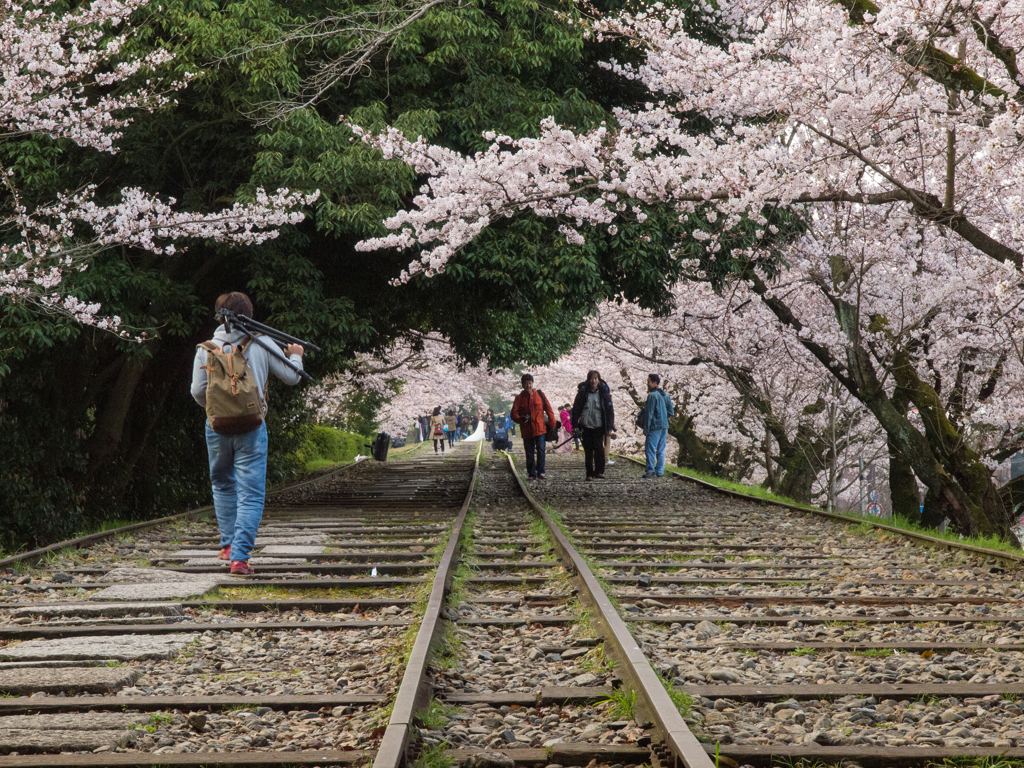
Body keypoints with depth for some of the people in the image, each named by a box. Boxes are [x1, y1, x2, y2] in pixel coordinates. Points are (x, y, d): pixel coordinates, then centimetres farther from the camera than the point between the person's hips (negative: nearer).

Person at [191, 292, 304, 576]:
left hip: (217, 426, 2)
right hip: (251, 426, -2)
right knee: (251, 495, 0)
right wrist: (295, 356, 26)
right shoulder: (262, 344, -3)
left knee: (223, 485, 24)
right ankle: (239, 556, -10)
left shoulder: (206, 348, 0)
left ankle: (228, 545, 29)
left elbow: (198, 391, -1)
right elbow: (291, 377, 4)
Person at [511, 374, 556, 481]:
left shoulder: (540, 394, 5)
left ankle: (541, 472, 11)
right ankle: (531, 474, 14)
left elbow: (548, 408, 7)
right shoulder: (519, 398, 3)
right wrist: (521, 419, -20)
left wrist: (552, 423, 2)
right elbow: (514, 414, 0)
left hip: (540, 429, 0)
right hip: (527, 430, 0)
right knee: (529, 454, 5)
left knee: (541, 451, -2)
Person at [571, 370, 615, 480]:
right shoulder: (583, 391, 4)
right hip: (586, 426, 1)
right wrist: (575, 425, 1)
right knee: (588, 450, 4)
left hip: (599, 426, -1)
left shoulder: (604, 392, 2)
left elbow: (609, 409, 4)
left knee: (599, 448, -12)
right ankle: (589, 473, 11)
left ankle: (599, 472, -4)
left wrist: (610, 427, -2)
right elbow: (576, 408, 7)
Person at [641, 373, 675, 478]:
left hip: (654, 426, -8)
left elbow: (649, 413, -13)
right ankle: (660, 471, 10)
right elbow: (671, 412, 13)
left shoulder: (652, 395, -12)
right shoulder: (666, 395, 12)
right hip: (664, 426, 8)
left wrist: (646, 429, -11)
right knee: (661, 450, 10)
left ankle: (650, 471, -8)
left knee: (650, 449, -5)